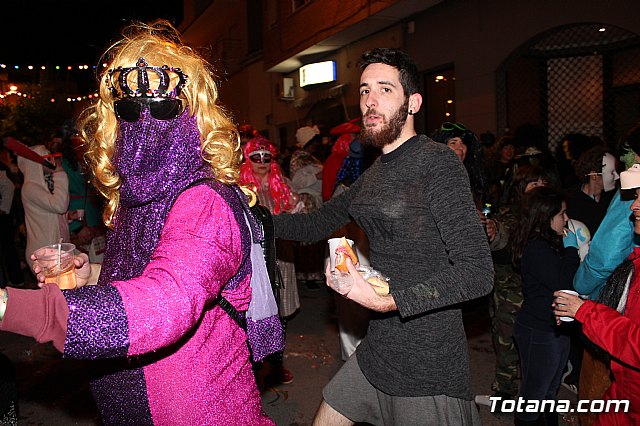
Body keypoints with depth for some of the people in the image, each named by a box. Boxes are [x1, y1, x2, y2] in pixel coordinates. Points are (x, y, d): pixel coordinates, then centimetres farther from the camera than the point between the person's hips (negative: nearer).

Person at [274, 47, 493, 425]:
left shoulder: (437, 162, -17)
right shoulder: (374, 175, 10)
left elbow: (477, 272, -23)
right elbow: (314, 226, 17)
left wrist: (387, 301, -28)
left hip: (428, 368, -8)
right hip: (377, 352, 8)